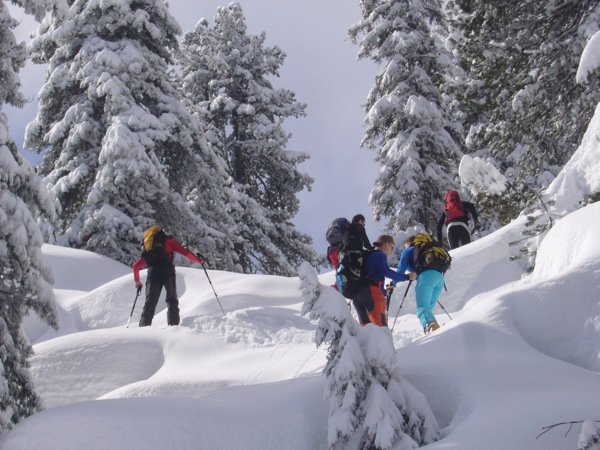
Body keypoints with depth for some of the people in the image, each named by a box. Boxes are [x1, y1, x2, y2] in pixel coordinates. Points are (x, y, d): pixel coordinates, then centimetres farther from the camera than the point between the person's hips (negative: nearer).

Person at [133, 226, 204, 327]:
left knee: (150, 303, 4)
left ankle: (144, 326, -7)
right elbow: (184, 252, 9)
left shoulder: (147, 250, 29)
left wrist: (137, 282, 38)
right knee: (172, 300, 5)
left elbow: (136, 266, 27)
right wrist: (198, 260, 18)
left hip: (153, 274, 3)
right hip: (168, 273, -3)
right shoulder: (168, 241, 19)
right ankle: (173, 324, -8)